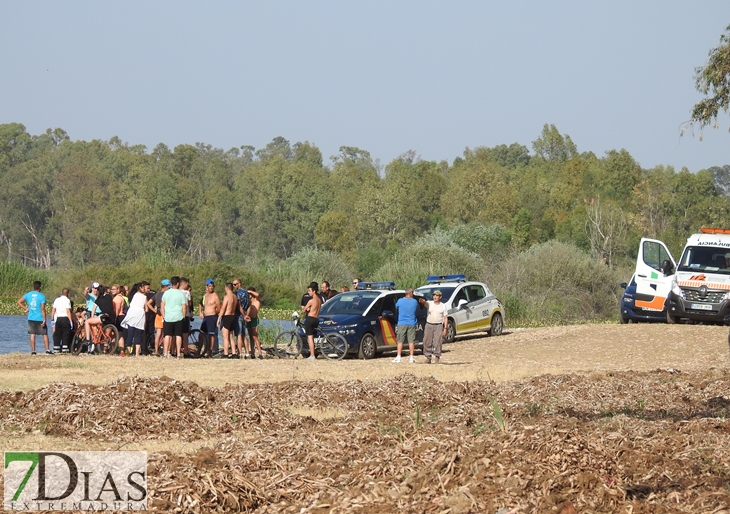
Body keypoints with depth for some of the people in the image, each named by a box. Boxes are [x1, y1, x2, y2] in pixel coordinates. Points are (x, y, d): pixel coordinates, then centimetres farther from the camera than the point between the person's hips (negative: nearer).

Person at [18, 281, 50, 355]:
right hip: (40, 319, -3)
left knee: (32, 334, 6)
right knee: (45, 334, 7)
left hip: (31, 318, 3)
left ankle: (33, 351, 2)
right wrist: (44, 320, -12)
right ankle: (47, 350, 3)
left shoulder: (28, 295, 2)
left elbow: (19, 302, 5)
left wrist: (26, 308, 10)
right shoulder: (42, 296, -10)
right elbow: (43, 309, -14)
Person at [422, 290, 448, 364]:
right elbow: (426, 303, -19)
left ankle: (436, 357, -2)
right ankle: (428, 357, 13)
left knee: (437, 343, -8)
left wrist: (445, 328, -3)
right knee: (427, 342, 2)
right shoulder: (430, 303, 5)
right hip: (429, 325, 1)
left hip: (438, 326, -1)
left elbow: (445, 318, 6)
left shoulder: (443, 306, 7)